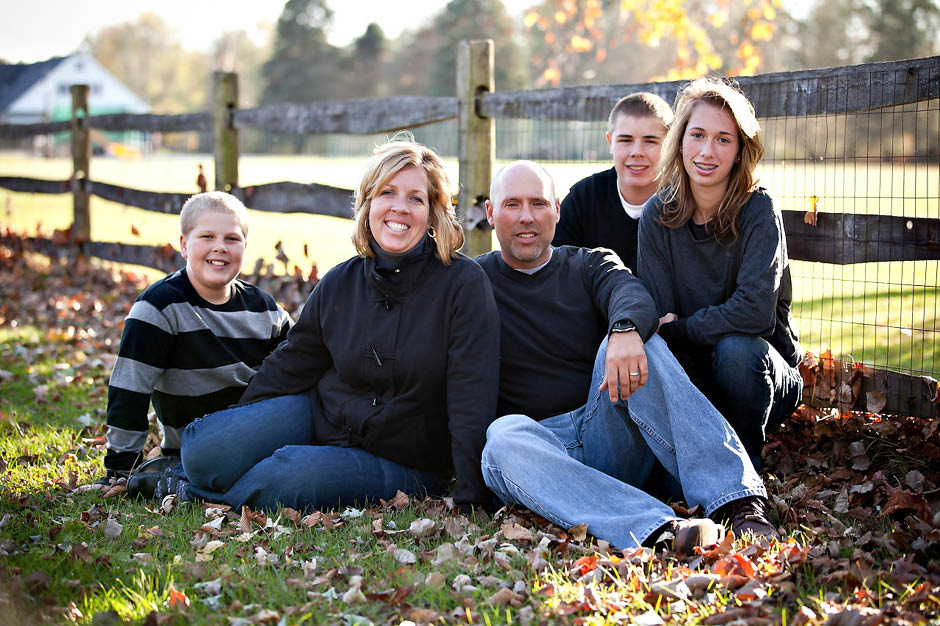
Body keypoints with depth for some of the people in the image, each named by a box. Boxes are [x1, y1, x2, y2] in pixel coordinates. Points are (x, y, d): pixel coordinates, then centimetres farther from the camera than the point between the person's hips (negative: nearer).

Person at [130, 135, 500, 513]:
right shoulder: (339, 284, 0)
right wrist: (238, 432, 10)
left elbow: (471, 401, -17)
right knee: (204, 451, -20)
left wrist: (471, 499, -21)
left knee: (288, 478, -30)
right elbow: (289, 367, 12)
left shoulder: (464, 285, -14)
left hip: (399, 464, -4)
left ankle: (199, 491, 0)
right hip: (320, 416, 4)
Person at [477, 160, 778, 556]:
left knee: (630, 339, -26)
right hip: (540, 445, -1)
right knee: (504, 436, -37)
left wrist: (625, 329, -33)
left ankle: (738, 502, -39)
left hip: (608, 440, 1)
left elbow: (632, 294, -12)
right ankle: (656, 530, -57)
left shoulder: (588, 266, 14)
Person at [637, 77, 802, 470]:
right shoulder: (658, 216, -4)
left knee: (735, 348, -35)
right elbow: (657, 314, -8)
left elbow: (755, 312, -25)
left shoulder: (758, 211, -14)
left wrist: (678, 330, -16)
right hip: (691, 374, 2)